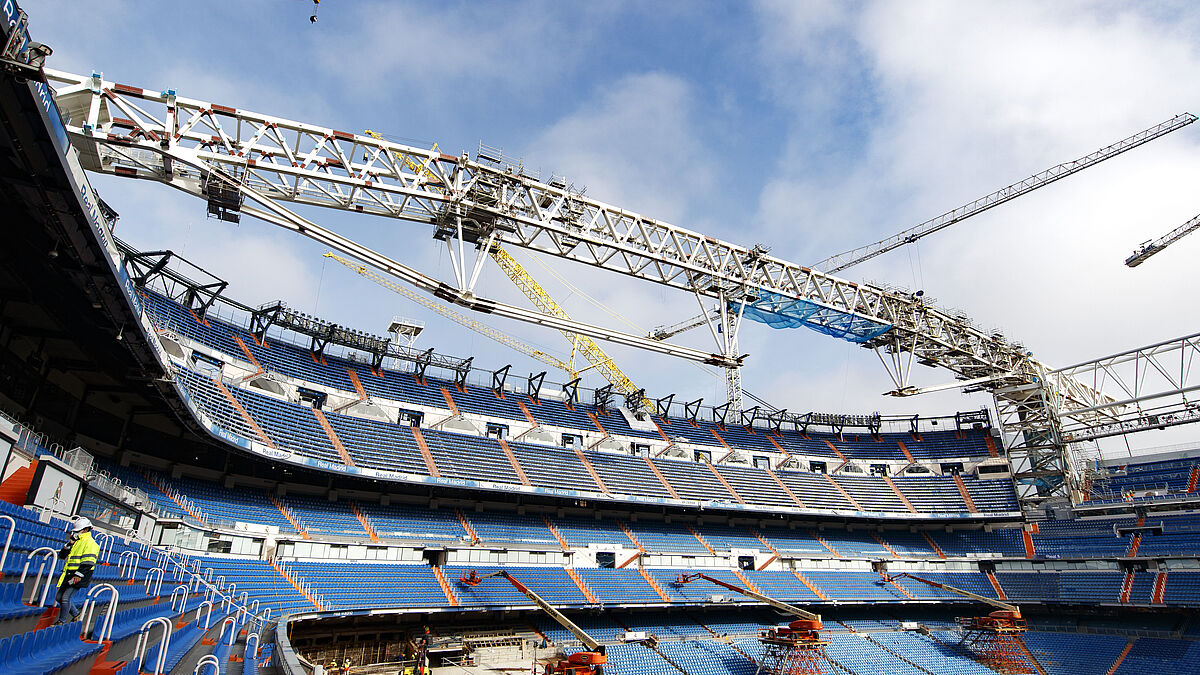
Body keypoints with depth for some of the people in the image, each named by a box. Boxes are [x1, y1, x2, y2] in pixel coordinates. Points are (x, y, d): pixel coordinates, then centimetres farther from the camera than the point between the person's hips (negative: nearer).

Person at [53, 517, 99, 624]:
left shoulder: (90, 543, -10)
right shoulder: (76, 542, 19)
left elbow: (88, 563, -17)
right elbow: (62, 555, 17)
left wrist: (78, 575, -24)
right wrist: (69, 544, 3)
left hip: (78, 578, -10)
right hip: (69, 575, 10)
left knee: (66, 597, -11)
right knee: (59, 597, 12)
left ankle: (61, 621, 3)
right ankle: (76, 614, 23)